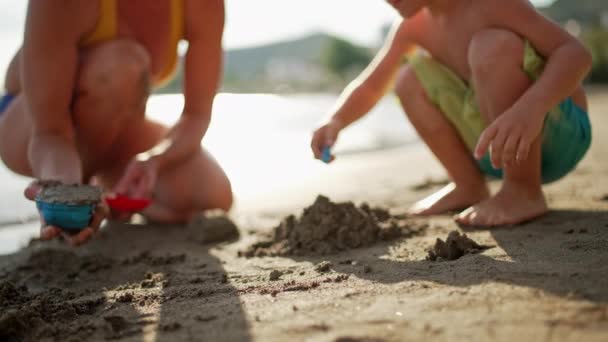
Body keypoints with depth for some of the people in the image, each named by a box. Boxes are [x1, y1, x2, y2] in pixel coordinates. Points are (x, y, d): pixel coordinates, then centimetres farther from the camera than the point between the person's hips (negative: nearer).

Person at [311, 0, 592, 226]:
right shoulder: (414, 26, 1)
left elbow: (576, 52, -28)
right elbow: (369, 87, 11)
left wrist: (530, 107, -46)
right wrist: (335, 121, -10)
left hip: (559, 135, -7)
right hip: (503, 147, 7)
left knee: (494, 45, -30)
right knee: (408, 78, 3)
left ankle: (523, 192, -20)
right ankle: (469, 187, 5)